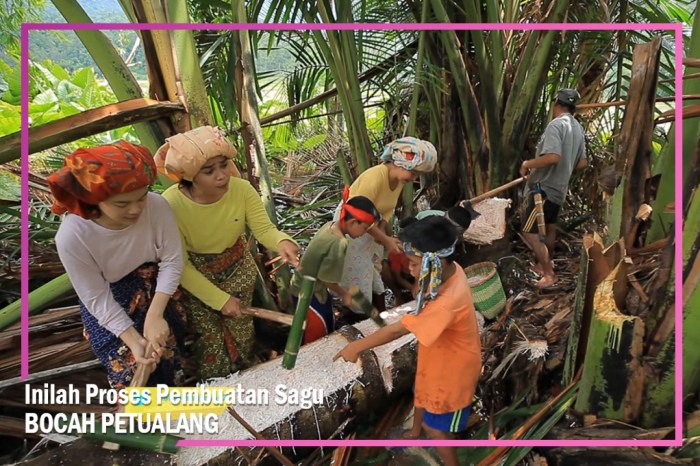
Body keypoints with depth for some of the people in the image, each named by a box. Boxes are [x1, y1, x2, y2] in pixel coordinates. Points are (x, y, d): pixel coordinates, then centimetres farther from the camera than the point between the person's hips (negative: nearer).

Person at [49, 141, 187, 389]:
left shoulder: (157, 206, -28)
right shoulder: (72, 237, -30)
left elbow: (172, 261, -17)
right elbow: (97, 299, -19)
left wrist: (155, 315, -25)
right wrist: (133, 340, -26)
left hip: (155, 291, 2)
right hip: (109, 307, -1)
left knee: (169, 361, 8)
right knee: (132, 371, 2)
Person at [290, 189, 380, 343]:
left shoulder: (331, 225, -8)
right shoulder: (338, 244, -32)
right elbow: (326, 279, -23)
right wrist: (344, 293, -5)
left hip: (311, 287, 9)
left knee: (328, 326, 23)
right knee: (317, 336, 8)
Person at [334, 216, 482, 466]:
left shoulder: (449, 301, -43)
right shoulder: (449, 270, -17)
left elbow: (398, 330, -36)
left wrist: (357, 347, -27)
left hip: (452, 369, -9)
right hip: (437, 358, 9)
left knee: (436, 427, 11)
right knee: (421, 397, 32)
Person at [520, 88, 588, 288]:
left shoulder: (556, 125, -18)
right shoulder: (578, 128, 9)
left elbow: (553, 157, -31)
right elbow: (582, 163, 13)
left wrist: (528, 163, -17)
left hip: (543, 187, -9)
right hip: (559, 187, 9)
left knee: (530, 232, -5)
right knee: (549, 228, 22)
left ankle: (549, 274, -1)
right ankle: (544, 264, 37)